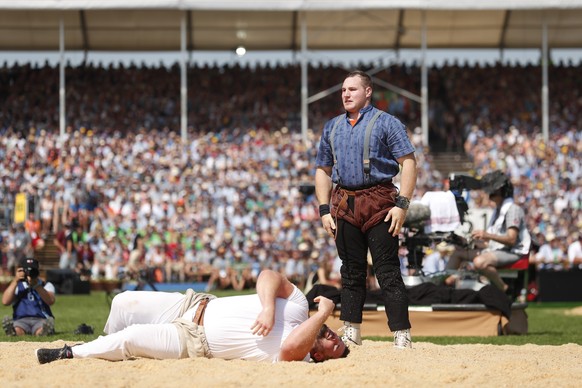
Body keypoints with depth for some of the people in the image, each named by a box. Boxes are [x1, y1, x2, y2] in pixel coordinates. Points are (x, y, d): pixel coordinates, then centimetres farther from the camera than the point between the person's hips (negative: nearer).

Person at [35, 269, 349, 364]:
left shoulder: (295, 355, -17)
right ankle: (106, 349, 28)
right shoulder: (297, 305, -2)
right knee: (123, 303, 1)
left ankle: (70, 354, 0)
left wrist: (325, 312, -34)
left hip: (192, 341, -5)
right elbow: (269, 276, -12)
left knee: (131, 337, -22)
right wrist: (268, 307, -27)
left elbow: (291, 346, -42)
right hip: (192, 305, 5)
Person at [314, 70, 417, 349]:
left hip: (379, 203, -5)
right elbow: (323, 170, 20)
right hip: (344, 206, 5)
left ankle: (402, 335, -9)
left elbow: (408, 162, -4)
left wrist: (402, 204, -13)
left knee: (388, 272, -8)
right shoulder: (332, 127, 17)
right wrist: (324, 209, 8)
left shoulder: (386, 123, 2)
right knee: (351, 272, 9)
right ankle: (351, 332, 15)